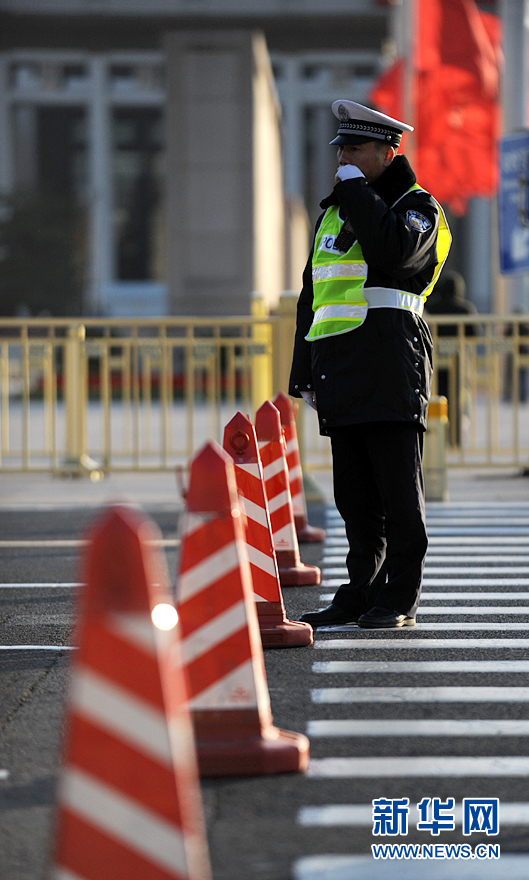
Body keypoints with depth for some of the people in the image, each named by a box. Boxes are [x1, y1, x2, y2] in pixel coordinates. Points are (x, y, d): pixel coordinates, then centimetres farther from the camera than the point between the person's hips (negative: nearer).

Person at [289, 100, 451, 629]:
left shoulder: (417, 207, 3)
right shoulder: (332, 213, 22)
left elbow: (393, 252, -21)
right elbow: (312, 296, 24)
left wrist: (356, 190, -9)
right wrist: (304, 372, 18)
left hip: (390, 363, -7)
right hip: (339, 372, 7)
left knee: (398, 490, -5)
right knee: (354, 494, 7)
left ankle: (400, 600, -2)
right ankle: (361, 593, 12)